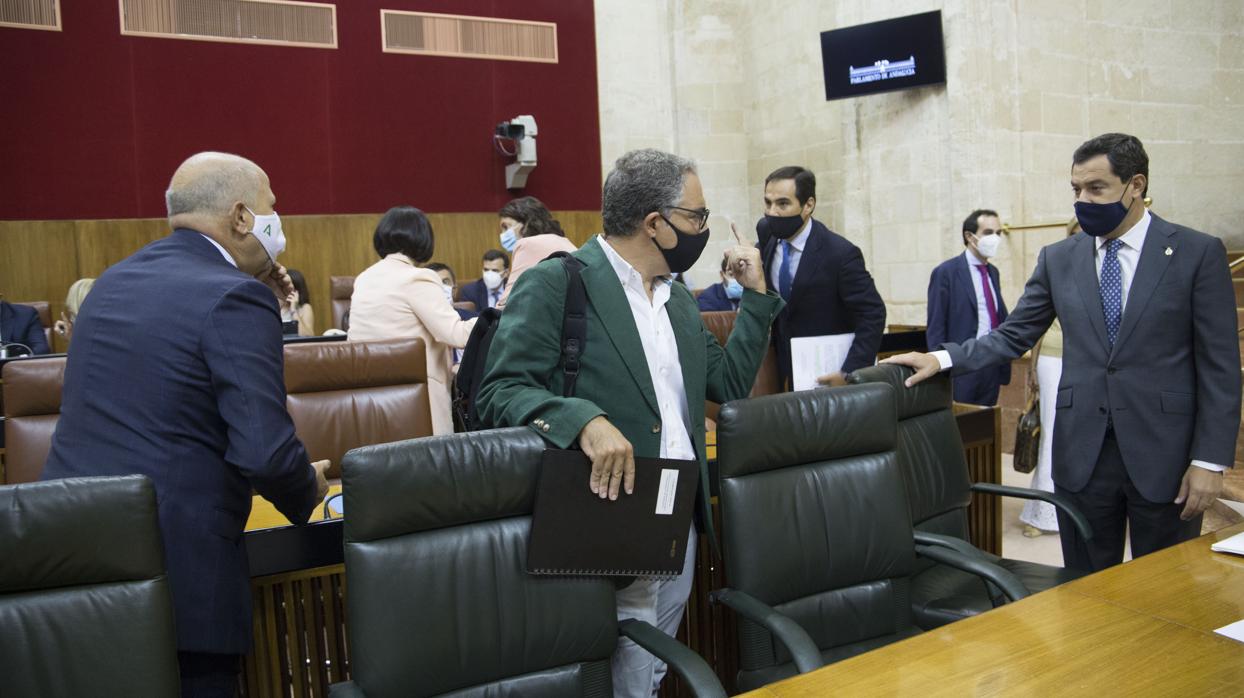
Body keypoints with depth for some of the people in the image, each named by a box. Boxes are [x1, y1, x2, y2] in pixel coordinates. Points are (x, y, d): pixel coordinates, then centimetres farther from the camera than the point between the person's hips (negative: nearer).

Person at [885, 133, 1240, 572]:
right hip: (1082, 452, 3)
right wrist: (941, 359, -8)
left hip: (1164, 454, -2)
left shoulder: (1199, 253, -3)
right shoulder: (1059, 259, 7)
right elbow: (1012, 337, 8)